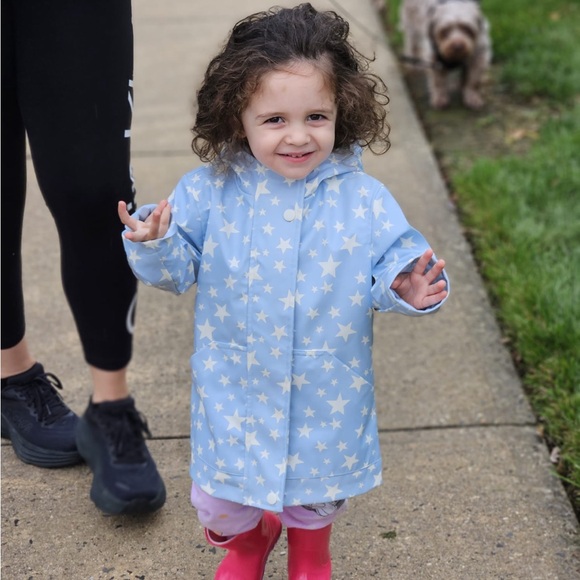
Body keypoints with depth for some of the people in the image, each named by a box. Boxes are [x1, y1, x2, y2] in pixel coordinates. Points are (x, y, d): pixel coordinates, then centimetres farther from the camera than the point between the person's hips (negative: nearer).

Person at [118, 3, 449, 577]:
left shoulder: (364, 200, -13)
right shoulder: (210, 192, -12)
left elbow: (391, 265, -7)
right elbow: (177, 269, -6)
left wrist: (408, 288, -29)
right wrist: (154, 244, -28)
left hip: (326, 394, 0)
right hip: (234, 391, 0)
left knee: (318, 493, 22)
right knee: (218, 503, 16)